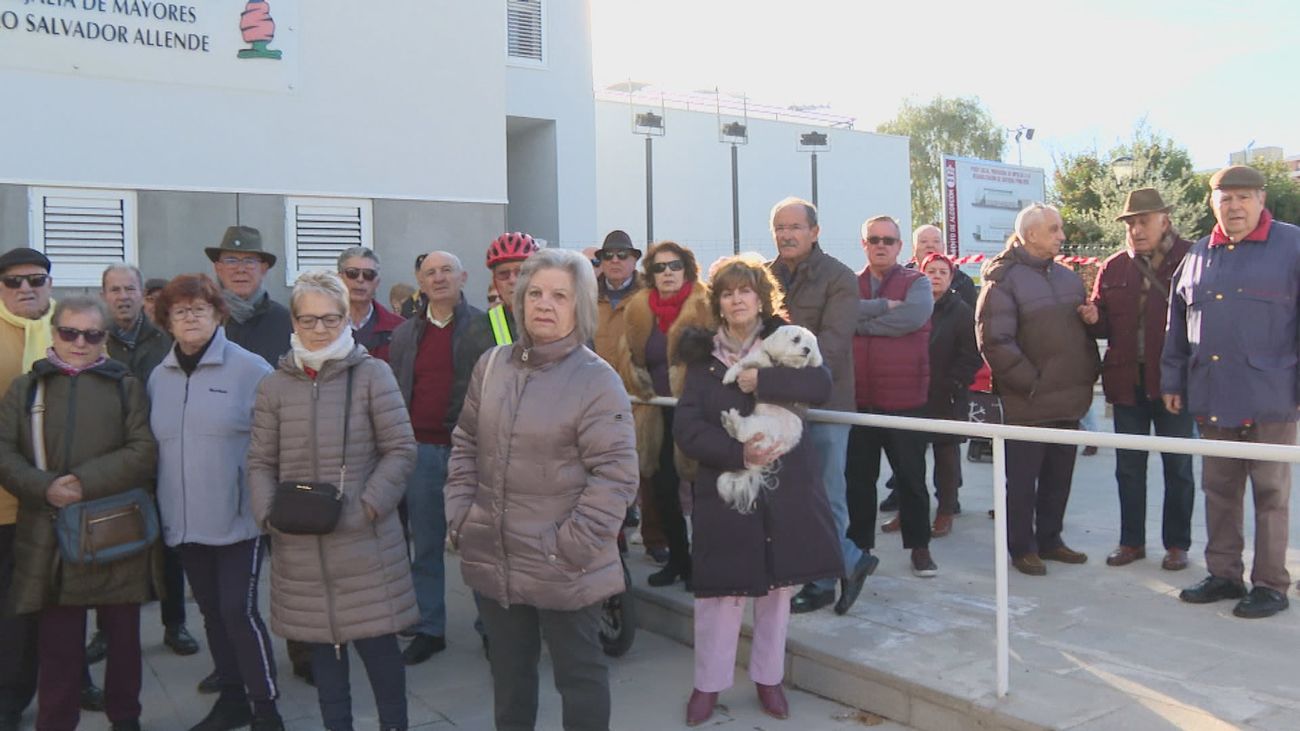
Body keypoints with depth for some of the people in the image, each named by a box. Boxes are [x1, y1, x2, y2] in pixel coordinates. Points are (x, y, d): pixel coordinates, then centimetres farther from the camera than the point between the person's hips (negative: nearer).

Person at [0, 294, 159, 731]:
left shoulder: (127, 387, 8)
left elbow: (144, 451, -4)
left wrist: (87, 481, -16)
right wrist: (44, 487, -15)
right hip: (49, 535, 1)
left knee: (123, 637, 10)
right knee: (57, 644, 5)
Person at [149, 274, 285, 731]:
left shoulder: (250, 370, -9)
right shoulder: (159, 377, 8)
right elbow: (153, 446, 16)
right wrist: (161, 509, 11)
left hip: (238, 518, -5)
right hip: (184, 521, 5)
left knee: (239, 610, -5)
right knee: (212, 612, 15)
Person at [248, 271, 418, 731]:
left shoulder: (372, 374, -3)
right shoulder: (275, 385, 8)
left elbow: (401, 451, -5)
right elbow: (260, 462, 10)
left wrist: (366, 508, -13)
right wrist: (268, 512, -7)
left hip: (365, 542, -3)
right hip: (300, 546, 3)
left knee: (377, 640, 4)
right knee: (322, 644, 14)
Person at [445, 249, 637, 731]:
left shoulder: (598, 380, -13)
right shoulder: (491, 366, 5)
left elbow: (616, 474, -16)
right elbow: (465, 446, 12)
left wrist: (573, 544, -18)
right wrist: (460, 515, 3)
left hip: (564, 567, -5)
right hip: (493, 559, 5)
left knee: (578, 671, 12)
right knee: (508, 668, 22)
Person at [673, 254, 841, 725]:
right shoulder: (704, 356, 3)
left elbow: (821, 385, -14)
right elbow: (686, 427, -5)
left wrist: (761, 380, -21)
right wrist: (737, 452, -18)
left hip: (786, 486, 1)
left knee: (778, 584, 10)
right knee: (722, 587, 0)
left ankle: (768, 677, 27)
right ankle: (708, 683, 18)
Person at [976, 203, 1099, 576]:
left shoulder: (1067, 276, 12)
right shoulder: (1003, 280, -10)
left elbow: (1085, 327, 22)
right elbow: (994, 341, -17)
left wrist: (1088, 373, 10)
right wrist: (1032, 383, -15)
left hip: (1069, 400, 7)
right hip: (1028, 403, -7)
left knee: (1059, 476, 15)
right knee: (1022, 479, 4)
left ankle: (1049, 539, 29)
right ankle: (1022, 548, 17)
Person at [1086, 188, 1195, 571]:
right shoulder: (1114, 267, 5)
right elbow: (1103, 324, 9)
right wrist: (1091, 318, -13)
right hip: (1128, 381, 4)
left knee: (1178, 467, 10)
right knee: (1128, 467, 12)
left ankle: (1177, 543, 23)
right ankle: (1131, 541, 25)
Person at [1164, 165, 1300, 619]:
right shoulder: (1198, 255, 11)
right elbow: (1177, 324, 15)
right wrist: (1172, 381, 13)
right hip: (1212, 399, 5)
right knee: (1218, 490, 12)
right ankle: (1224, 575, 24)